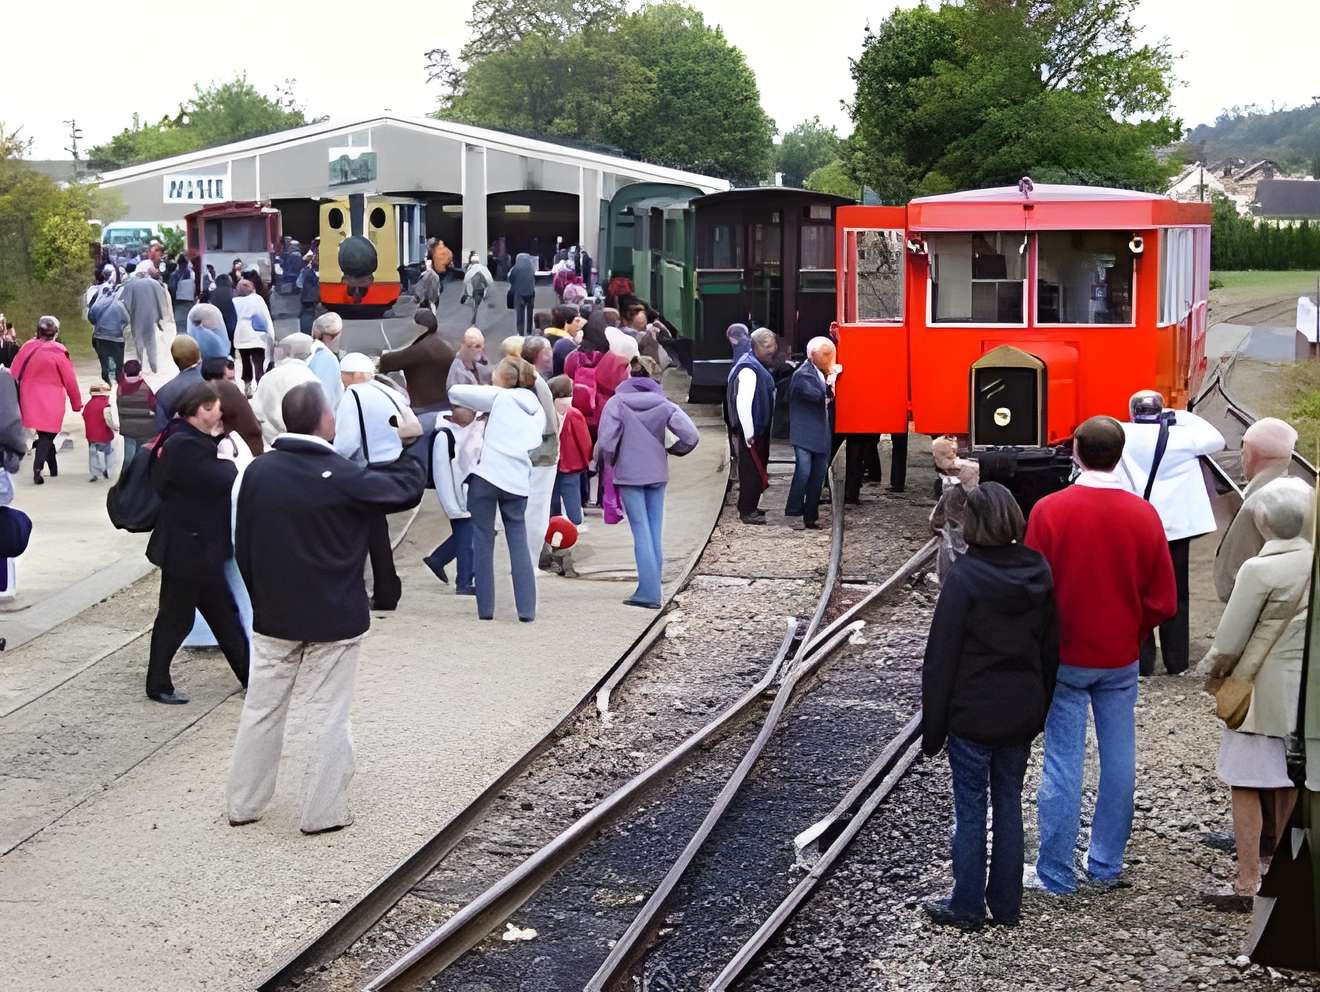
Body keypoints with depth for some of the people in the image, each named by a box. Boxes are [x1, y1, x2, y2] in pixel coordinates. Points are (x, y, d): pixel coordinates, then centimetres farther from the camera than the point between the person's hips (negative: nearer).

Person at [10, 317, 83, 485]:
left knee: (45, 434, 17)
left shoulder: (27, 348, 0)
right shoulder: (57, 351, -11)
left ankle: (54, 469, 23)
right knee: (47, 435, 0)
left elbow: (14, 374, 5)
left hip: (30, 400, 4)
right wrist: (77, 403, 5)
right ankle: (38, 466, -19)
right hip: (51, 402, -4)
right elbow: (70, 380, -6)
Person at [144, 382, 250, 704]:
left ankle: (248, 674, 25)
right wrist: (226, 461, -8)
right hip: (186, 548, -10)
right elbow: (223, 482, -26)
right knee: (176, 616, 3)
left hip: (203, 547, 10)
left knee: (222, 613, 16)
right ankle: (158, 685, 17)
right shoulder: (185, 446, -23)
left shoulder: (196, 440, 10)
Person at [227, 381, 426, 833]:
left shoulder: (258, 472, -4)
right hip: (333, 620, -4)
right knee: (329, 716, 6)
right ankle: (322, 811, 11)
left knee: (261, 709, 15)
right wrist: (405, 451, 11)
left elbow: (242, 546, 4)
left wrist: (263, 595, 15)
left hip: (273, 617, 5)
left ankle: (242, 804, 23)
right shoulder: (341, 476, -19)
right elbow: (408, 489, -8)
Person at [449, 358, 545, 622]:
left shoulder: (500, 397, 1)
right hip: (518, 482, 4)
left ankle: (485, 608, 4)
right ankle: (527, 609, 2)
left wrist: (479, 406, 22)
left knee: (483, 542, 4)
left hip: (486, 476, -4)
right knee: (519, 543, 9)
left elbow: (455, 392, 2)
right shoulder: (537, 411, 18)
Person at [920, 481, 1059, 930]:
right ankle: (1006, 902, 21)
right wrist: (1040, 704, 18)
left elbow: (941, 656, -14)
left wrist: (932, 725, -6)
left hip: (972, 713, -5)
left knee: (970, 808, 4)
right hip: (1023, 711, 5)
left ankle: (966, 905, 13)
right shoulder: (1039, 574, 0)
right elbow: (1051, 648, 8)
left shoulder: (963, 578, -17)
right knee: (1010, 803, 13)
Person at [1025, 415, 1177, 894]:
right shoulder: (1144, 515, -7)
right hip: (1121, 658, 2)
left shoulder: (1049, 510, -14)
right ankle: (1107, 865, 22)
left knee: (1063, 762, 3)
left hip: (1064, 657, -2)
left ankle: (1056, 873, 9)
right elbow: (1163, 601, -2)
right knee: (1118, 760, 12)